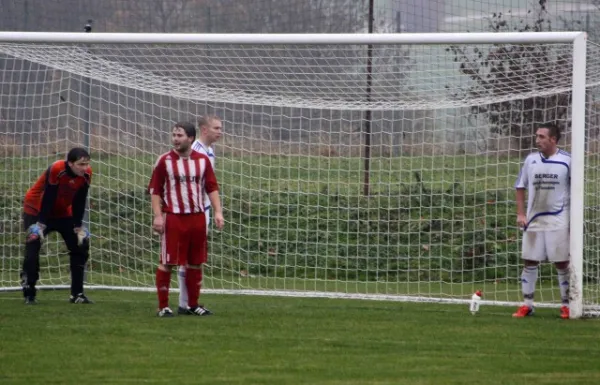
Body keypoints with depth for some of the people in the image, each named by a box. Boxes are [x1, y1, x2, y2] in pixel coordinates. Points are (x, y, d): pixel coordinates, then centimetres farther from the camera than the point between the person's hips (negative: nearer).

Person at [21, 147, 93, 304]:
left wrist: (78, 227, -7)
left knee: (81, 245, -1)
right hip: (37, 210, -6)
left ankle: (77, 294, 6)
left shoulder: (86, 174, -16)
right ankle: (29, 294, -10)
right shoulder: (56, 170, -32)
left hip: (63, 213, 6)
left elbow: (79, 202, -7)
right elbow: (47, 198, -30)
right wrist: (40, 224, -29)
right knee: (33, 246, -17)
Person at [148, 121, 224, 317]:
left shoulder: (202, 160, 8)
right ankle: (163, 306, 1)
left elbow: (212, 188, 11)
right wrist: (158, 216, -10)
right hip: (173, 218, -4)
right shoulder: (165, 161, -1)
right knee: (167, 262, -4)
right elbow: (155, 190, -1)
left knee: (196, 262, 8)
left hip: (197, 218, 4)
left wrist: (217, 211, 0)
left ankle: (193, 304, 18)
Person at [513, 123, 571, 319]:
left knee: (562, 263, 0)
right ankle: (527, 304, 11)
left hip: (558, 220, -3)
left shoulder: (567, 161, -5)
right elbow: (520, 187, 12)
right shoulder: (531, 160, 4)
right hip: (534, 220, 3)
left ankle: (566, 305, 9)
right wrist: (520, 213, 4)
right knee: (529, 261, 4)